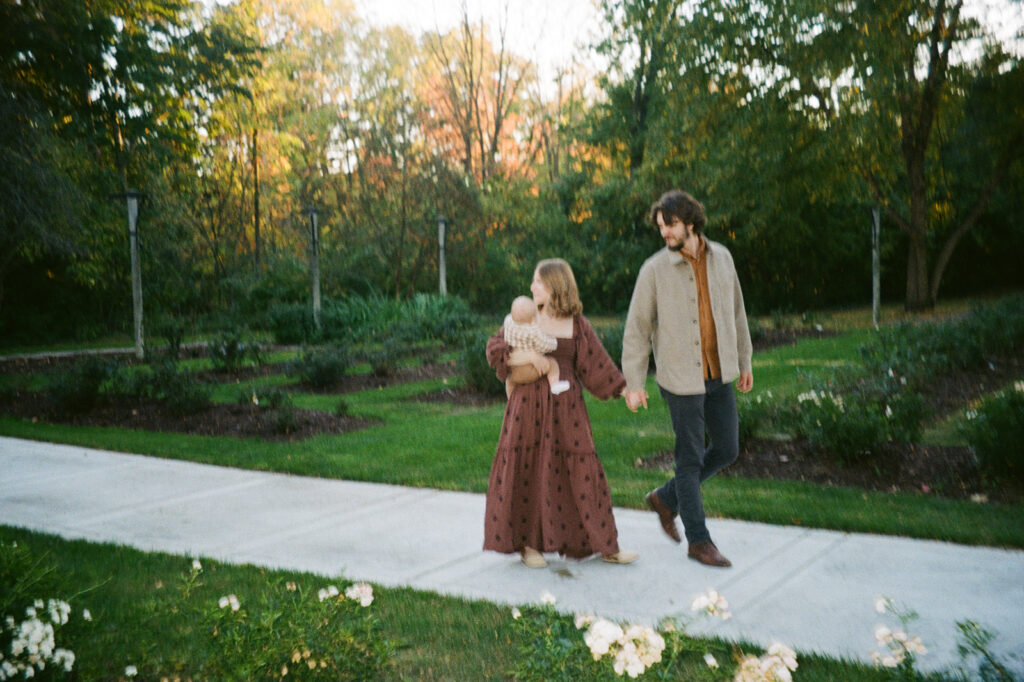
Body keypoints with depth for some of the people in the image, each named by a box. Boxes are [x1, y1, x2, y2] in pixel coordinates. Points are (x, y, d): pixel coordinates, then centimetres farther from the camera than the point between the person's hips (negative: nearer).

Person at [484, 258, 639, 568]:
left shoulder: (577, 324, 4)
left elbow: (595, 363, 6)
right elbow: (494, 348, 4)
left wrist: (624, 390, 0)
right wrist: (518, 357, -14)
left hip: (565, 407, 0)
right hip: (528, 406, 0)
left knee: (580, 471, 3)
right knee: (527, 471, 2)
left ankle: (603, 544, 13)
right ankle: (528, 543, 15)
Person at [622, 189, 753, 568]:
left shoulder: (721, 258, 5)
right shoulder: (655, 269, -8)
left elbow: (736, 312, 15)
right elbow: (637, 328, -5)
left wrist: (743, 361, 17)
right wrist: (633, 383, -8)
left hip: (719, 375, 5)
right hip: (681, 377, -5)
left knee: (726, 450, 10)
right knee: (690, 458, 2)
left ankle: (666, 498, 29)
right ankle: (698, 540, 14)